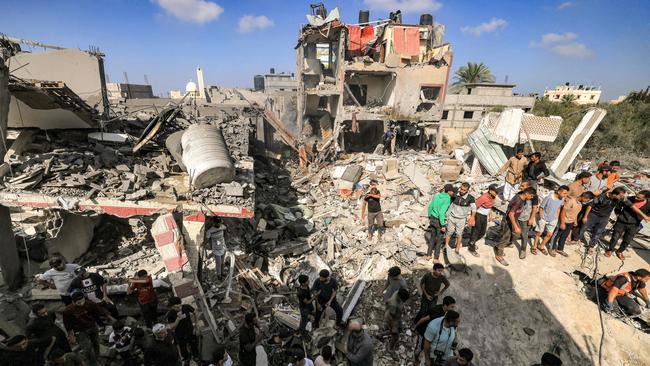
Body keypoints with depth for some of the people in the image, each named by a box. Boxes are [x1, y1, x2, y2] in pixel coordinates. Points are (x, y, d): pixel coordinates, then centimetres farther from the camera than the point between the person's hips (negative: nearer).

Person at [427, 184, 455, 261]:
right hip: (439, 221, -6)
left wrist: (430, 218, 18)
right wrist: (443, 226, -18)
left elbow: (430, 207, 6)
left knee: (432, 236, 22)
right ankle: (436, 258, 23)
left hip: (432, 219, 6)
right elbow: (441, 213, -25)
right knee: (439, 239, 12)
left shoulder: (437, 195, 0)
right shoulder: (447, 200, -21)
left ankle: (428, 255, 28)